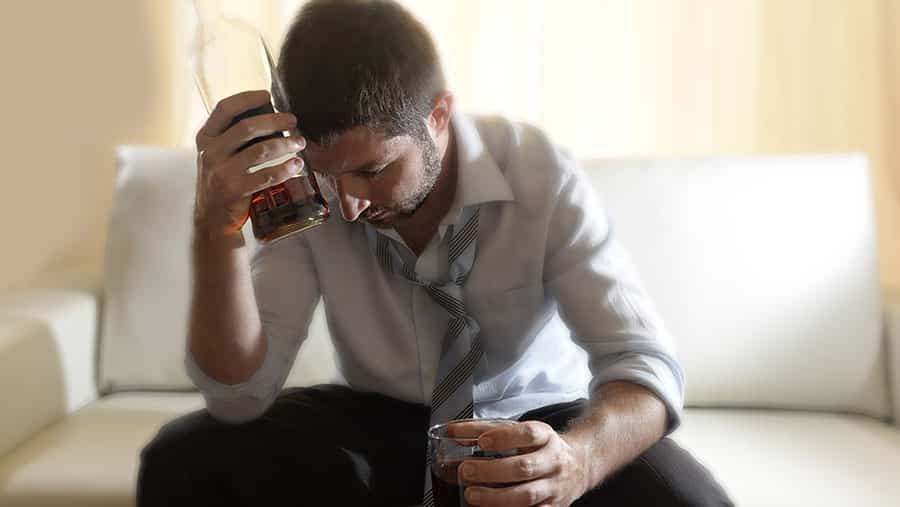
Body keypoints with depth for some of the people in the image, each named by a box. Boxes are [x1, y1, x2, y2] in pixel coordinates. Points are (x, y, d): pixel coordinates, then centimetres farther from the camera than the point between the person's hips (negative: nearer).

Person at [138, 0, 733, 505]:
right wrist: (216, 227, -38)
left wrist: (578, 459, -48)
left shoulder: (540, 173, -23)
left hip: (531, 423, 0)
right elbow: (240, 394, -22)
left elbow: (646, 366, -25)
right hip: (376, 421, 1)